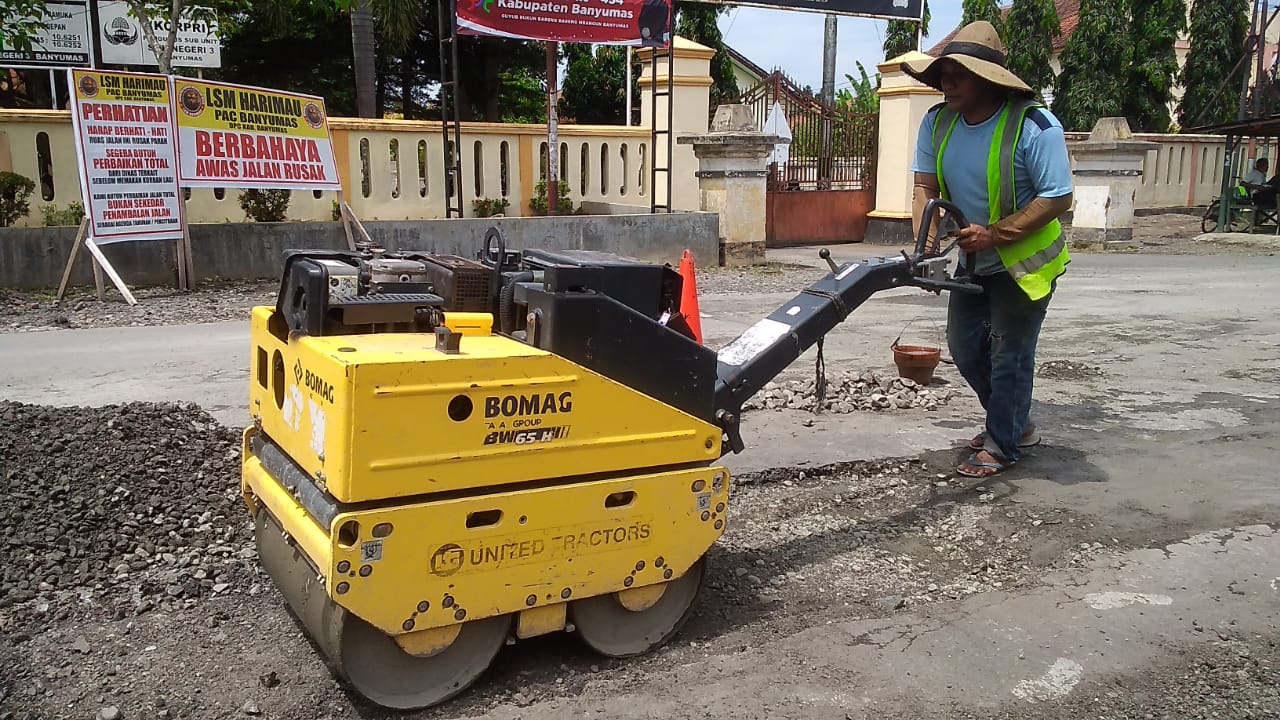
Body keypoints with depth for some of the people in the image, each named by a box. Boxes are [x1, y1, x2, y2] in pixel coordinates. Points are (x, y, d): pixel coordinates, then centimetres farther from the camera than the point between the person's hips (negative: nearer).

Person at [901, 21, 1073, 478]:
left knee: (1009, 354, 0)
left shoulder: (1034, 126, -24)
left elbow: (1058, 198, -23)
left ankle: (1003, 445, 18)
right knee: (965, 347, 13)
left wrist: (994, 235, -29)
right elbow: (925, 188, -5)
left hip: (1023, 262, -7)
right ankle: (1016, 423, 35)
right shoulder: (937, 122, -7)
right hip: (971, 261, 7)